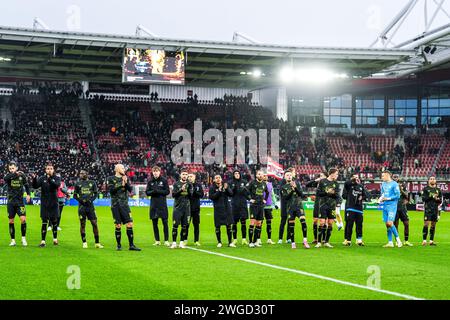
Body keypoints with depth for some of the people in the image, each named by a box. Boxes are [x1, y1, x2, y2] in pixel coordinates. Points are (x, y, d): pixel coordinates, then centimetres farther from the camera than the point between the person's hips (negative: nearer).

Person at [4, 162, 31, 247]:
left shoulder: (21, 175, 1)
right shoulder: (8, 175, -1)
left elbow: (26, 184, 16)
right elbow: (5, 178, -26)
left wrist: (28, 194, 4)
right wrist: (15, 174, -32)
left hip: (20, 201, -1)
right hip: (11, 202, 1)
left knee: (23, 219, -13)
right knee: (11, 221, 3)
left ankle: (23, 238, 2)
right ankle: (13, 240, 13)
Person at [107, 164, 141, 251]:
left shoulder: (125, 178, 12)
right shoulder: (111, 179, 2)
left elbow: (130, 189, 3)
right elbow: (110, 190, -11)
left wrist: (126, 182, -12)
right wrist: (121, 185, -15)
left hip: (125, 204, 3)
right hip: (115, 205, -3)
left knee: (130, 224, -4)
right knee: (118, 226, -1)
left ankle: (131, 245, 0)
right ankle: (119, 245, 11)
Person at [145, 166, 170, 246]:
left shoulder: (164, 180, -1)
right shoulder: (150, 181, 7)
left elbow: (167, 191, -4)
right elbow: (147, 192, 6)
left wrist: (159, 191, -17)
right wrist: (153, 191, -14)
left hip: (162, 204, -3)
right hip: (153, 204, 3)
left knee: (165, 222, -2)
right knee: (154, 223, 6)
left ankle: (166, 240, 3)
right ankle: (157, 241, 15)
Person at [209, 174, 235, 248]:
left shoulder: (225, 185, 7)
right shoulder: (212, 188, -1)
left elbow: (231, 194, -1)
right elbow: (211, 197, -11)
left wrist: (226, 189, -19)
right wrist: (219, 191, -18)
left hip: (226, 208, 2)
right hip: (218, 209, -2)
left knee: (229, 225, 3)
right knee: (217, 226, 1)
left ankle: (230, 242, 9)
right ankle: (219, 242, 13)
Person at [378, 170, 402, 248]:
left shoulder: (394, 184, -6)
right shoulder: (383, 184, 16)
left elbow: (397, 195, -11)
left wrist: (388, 198, -15)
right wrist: (380, 199, 6)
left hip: (392, 206, -7)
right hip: (385, 206, 7)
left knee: (390, 223, -16)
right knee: (387, 224, 5)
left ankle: (398, 240, -2)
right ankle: (390, 242, 10)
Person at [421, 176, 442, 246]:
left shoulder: (438, 190, 13)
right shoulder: (425, 189, 4)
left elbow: (440, 201, 11)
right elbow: (423, 198, -7)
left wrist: (437, 199, -11)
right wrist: (432, 197, -16)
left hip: (435, 209, 4)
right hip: (428, 209, -4)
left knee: (433, 225, 6)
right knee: (426, 224, -11)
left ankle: (431, 240, 10)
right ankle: (424, 240, -8)